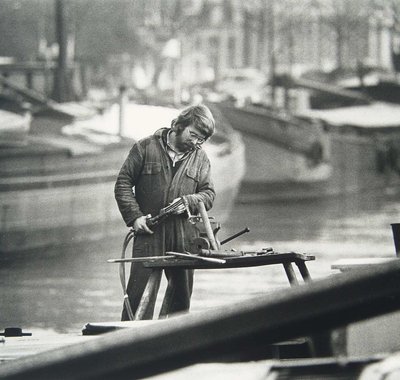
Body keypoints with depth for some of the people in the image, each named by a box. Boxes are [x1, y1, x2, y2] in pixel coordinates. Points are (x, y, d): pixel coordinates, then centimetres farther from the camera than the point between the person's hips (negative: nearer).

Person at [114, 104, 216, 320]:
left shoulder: (200, 159, 11)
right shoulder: (146, 148, 2)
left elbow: (209, 194, 11)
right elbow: (123, 183, 2)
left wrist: (188, 202, -10)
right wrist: (134, 216, -8)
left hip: (184, 238, 4)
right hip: (149, 232, -4)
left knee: (182, 294, 9)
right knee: (140, 291, -9)